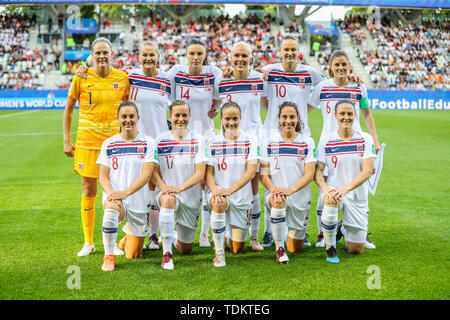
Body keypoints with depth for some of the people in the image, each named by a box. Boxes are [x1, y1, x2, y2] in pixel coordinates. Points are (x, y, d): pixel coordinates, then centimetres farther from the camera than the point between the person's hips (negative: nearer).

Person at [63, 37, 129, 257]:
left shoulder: (122, 78, 1)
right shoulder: (81, 78, -2)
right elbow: (68, 110, 6)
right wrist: (66, 141, 1)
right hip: (87, 141, -1)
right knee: (88, 191, 4)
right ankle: (88, 243, 15)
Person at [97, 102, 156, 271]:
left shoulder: (148, 143, -2)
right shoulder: (109, 143, 5)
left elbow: (146, 175, -11)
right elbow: (103, 176, 2)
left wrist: (125, 193, -24)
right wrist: (110, 193, -19)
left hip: (138, 201, 0)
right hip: (114, 196, 0)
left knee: (133, 255, 6)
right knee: (111, 210, -39)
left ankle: (129, 235, 42)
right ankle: (108, 256, -22)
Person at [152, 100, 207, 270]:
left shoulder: (198, 140, -2)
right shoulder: (160, 140, 2)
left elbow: (200, 173, -9)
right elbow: (154, 171, 1)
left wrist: (179, 188, -25)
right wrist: (163, 187, -20)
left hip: (191, 196, 1)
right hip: (167, 191, -1)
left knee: (185, 249, 8)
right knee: (167, 200, -41)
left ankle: (179, 236, 48)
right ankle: (167, 254, -32)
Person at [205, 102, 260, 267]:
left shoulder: (250, 142, -3)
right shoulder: (213, 143, 1)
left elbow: (251, 172, -13)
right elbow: (208, 173, -2)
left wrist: (230, 190, -25)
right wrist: (215, 190, -23)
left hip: (242, 197, 1)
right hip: (219, 192, -1)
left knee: (237, 248, 5)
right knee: (219, 203, -40)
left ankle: (231, 232, 44)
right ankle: (219, 252, -26)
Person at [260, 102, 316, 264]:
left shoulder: (307, 142, -1)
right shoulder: (269, 142, 2)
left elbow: (309, 174, -9)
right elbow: (263, 174, -1)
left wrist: (290, 189, -24)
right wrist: (274, 190, -22)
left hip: (300, 196, 1)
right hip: (274, 192, -1)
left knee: (295, 248, 8)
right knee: (278, 202, -40)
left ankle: (296, 231, 46)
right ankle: (279, 248, -23)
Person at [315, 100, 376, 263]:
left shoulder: (365, 139, -4)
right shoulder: (326, 141, -3)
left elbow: (367, 172, -13)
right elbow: (318, 172, -6)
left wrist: (345, 189, -28)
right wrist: (326, 189, -27)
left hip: (357, 195, 1)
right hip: (333, 189, -1)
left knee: (356, 249, 2)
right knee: (331, 201, -40)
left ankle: (342, 228, 38)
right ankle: (330, 248, -17)